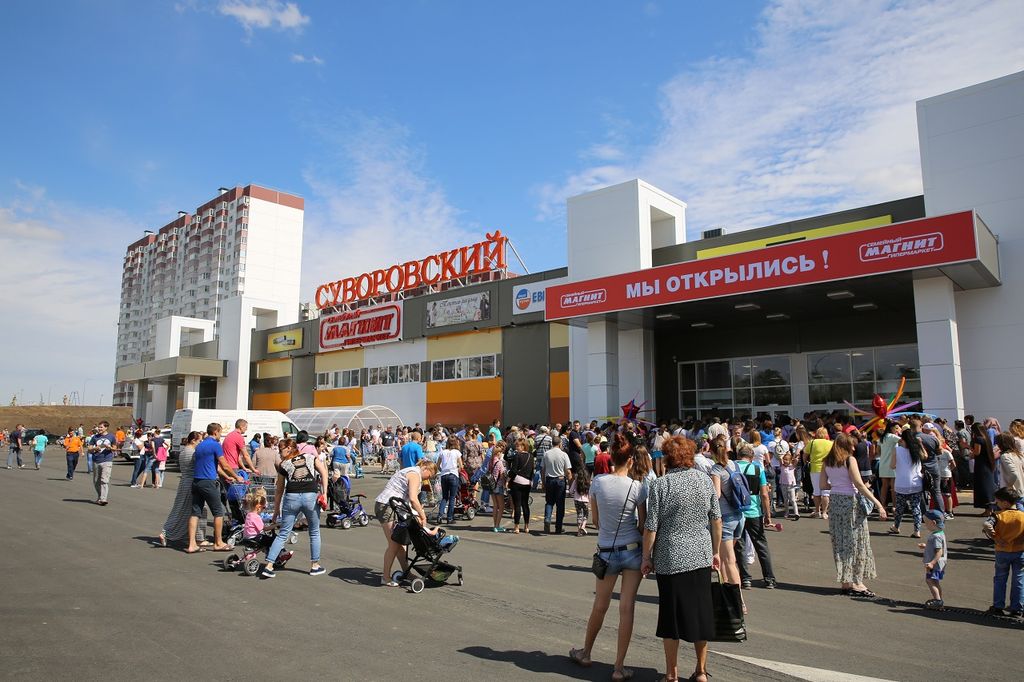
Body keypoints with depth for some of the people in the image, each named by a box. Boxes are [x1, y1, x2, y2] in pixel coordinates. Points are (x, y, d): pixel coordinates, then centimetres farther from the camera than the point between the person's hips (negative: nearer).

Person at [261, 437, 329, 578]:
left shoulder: (283, 465, 15)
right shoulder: (311, 457, 17)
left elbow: (279, 489, 19)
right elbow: (323, 472, 1)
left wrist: (276, 510, 27)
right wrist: (324, 493, -1)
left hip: (291, 497, 0)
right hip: (311, 496, 0)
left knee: (282, 534, 11)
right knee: (314, 533, 16)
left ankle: (269, 566, 7)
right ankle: (315, 566, 21)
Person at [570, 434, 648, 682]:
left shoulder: (598, 482, -6)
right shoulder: (638, 487, -12)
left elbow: (596, 520, 4)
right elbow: (643, 523, -5)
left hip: (606, 551, 2)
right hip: (632, 550, -2)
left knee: (600, 606, 18)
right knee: (627, 608, 5)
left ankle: (585, 653, 35)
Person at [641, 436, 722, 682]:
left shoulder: (661, 484, -11)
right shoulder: (705, 480, 0)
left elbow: (651, 526, -10)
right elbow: (716, 519, 5)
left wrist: (646, 557, 1)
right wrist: (716, 551, 16)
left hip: (670, 558, -3)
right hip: (701, 556, 4)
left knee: (671, 615, 8)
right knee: (701, 612, 15)